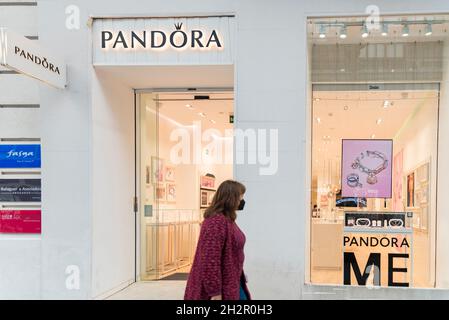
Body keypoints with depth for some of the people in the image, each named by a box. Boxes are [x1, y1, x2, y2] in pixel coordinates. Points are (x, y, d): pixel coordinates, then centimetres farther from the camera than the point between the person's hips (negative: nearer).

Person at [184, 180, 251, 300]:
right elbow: (210, 260, -27)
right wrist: (215, 292, -26)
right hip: (221, 289, -10)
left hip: (232, 284, 10)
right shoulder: (216, 221, -23)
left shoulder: (227, 220, 10)